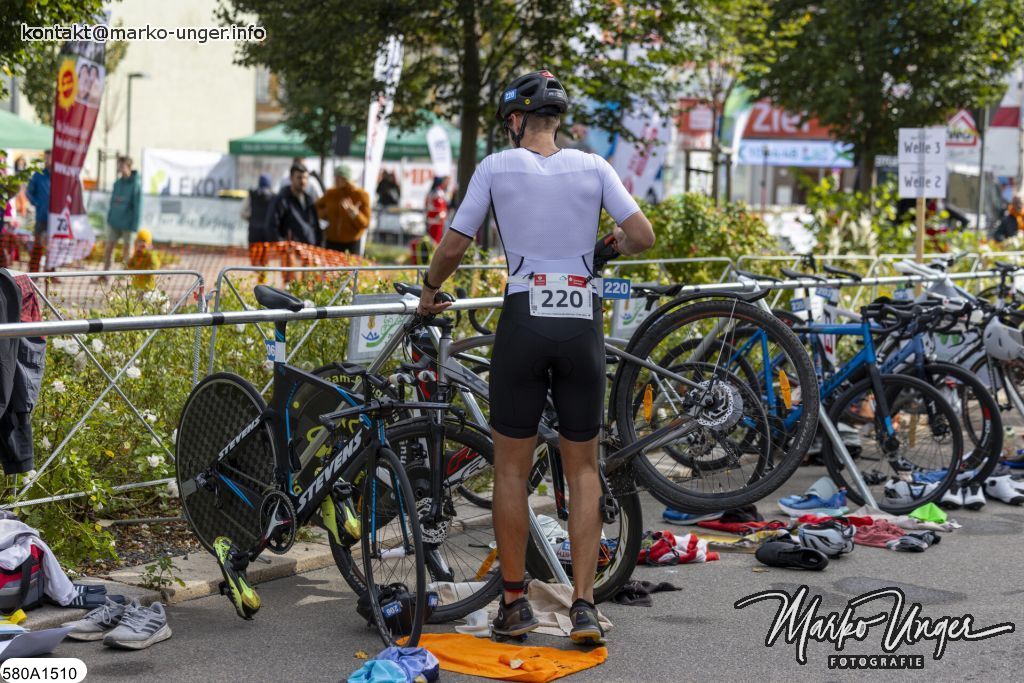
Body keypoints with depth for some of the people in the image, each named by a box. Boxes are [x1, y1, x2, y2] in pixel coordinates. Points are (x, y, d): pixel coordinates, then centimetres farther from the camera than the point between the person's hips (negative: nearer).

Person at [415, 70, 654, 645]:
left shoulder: (497, 167, 0)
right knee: (583, 467, 11)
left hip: (523, 322, -2)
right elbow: (643, 237, -2)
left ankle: (515, 602, 14)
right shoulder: (592, 167, 4)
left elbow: (453, 247, 2)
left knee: (512, 467, 9)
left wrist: (430, 292, 21)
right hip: (582, 322, 2)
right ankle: (585, 605, 6)